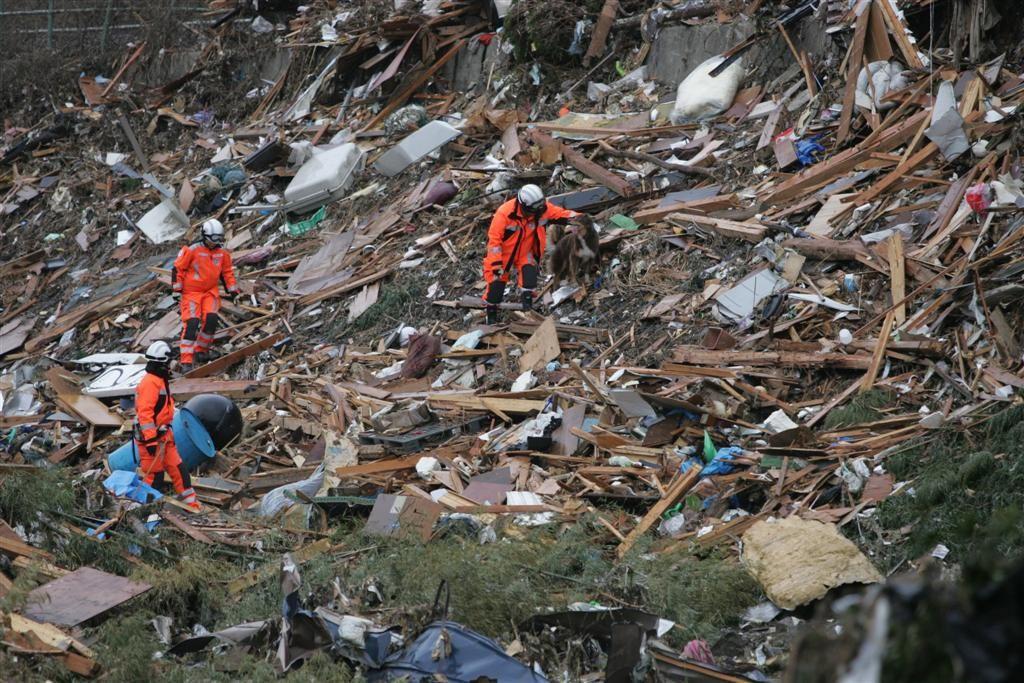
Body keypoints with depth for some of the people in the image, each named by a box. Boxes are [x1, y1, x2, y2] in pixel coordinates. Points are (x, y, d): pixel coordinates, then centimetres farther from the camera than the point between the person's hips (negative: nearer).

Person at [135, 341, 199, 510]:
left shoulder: (160, 381, 15)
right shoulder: (150, 382, -19)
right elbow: (144, 412, -24)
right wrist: (150, 440, -26)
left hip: (163, 436, 10)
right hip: (151, 437, -10)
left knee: (178, 469, 10)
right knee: (153, 474, -4)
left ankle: (191, 504, 14)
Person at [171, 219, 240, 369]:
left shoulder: (223, 253, 3)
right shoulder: (192, 250, -13)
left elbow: (227, 272, 17)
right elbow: (178, 268, -6)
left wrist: (232, 290, 15)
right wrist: (177, 288, -7)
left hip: (211, 292, 4)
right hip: (191, 291, -4)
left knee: (211, 320, -14)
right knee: (191, 323, -15)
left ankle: (201, 350, 8)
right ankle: (186, 360, -15)